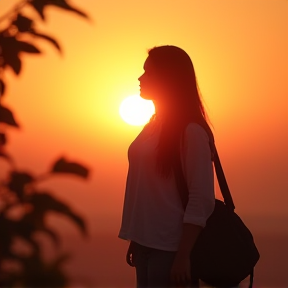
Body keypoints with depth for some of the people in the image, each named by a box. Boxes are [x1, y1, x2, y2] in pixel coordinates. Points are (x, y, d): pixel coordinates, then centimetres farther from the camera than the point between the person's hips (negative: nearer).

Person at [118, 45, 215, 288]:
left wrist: (183, 256, -20)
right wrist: (135, 240, 12)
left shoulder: (191, 132, -12)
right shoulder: (154, 127, 11)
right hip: (147, 243, 7)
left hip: (171, 248, -7)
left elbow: (201, 200, -16)